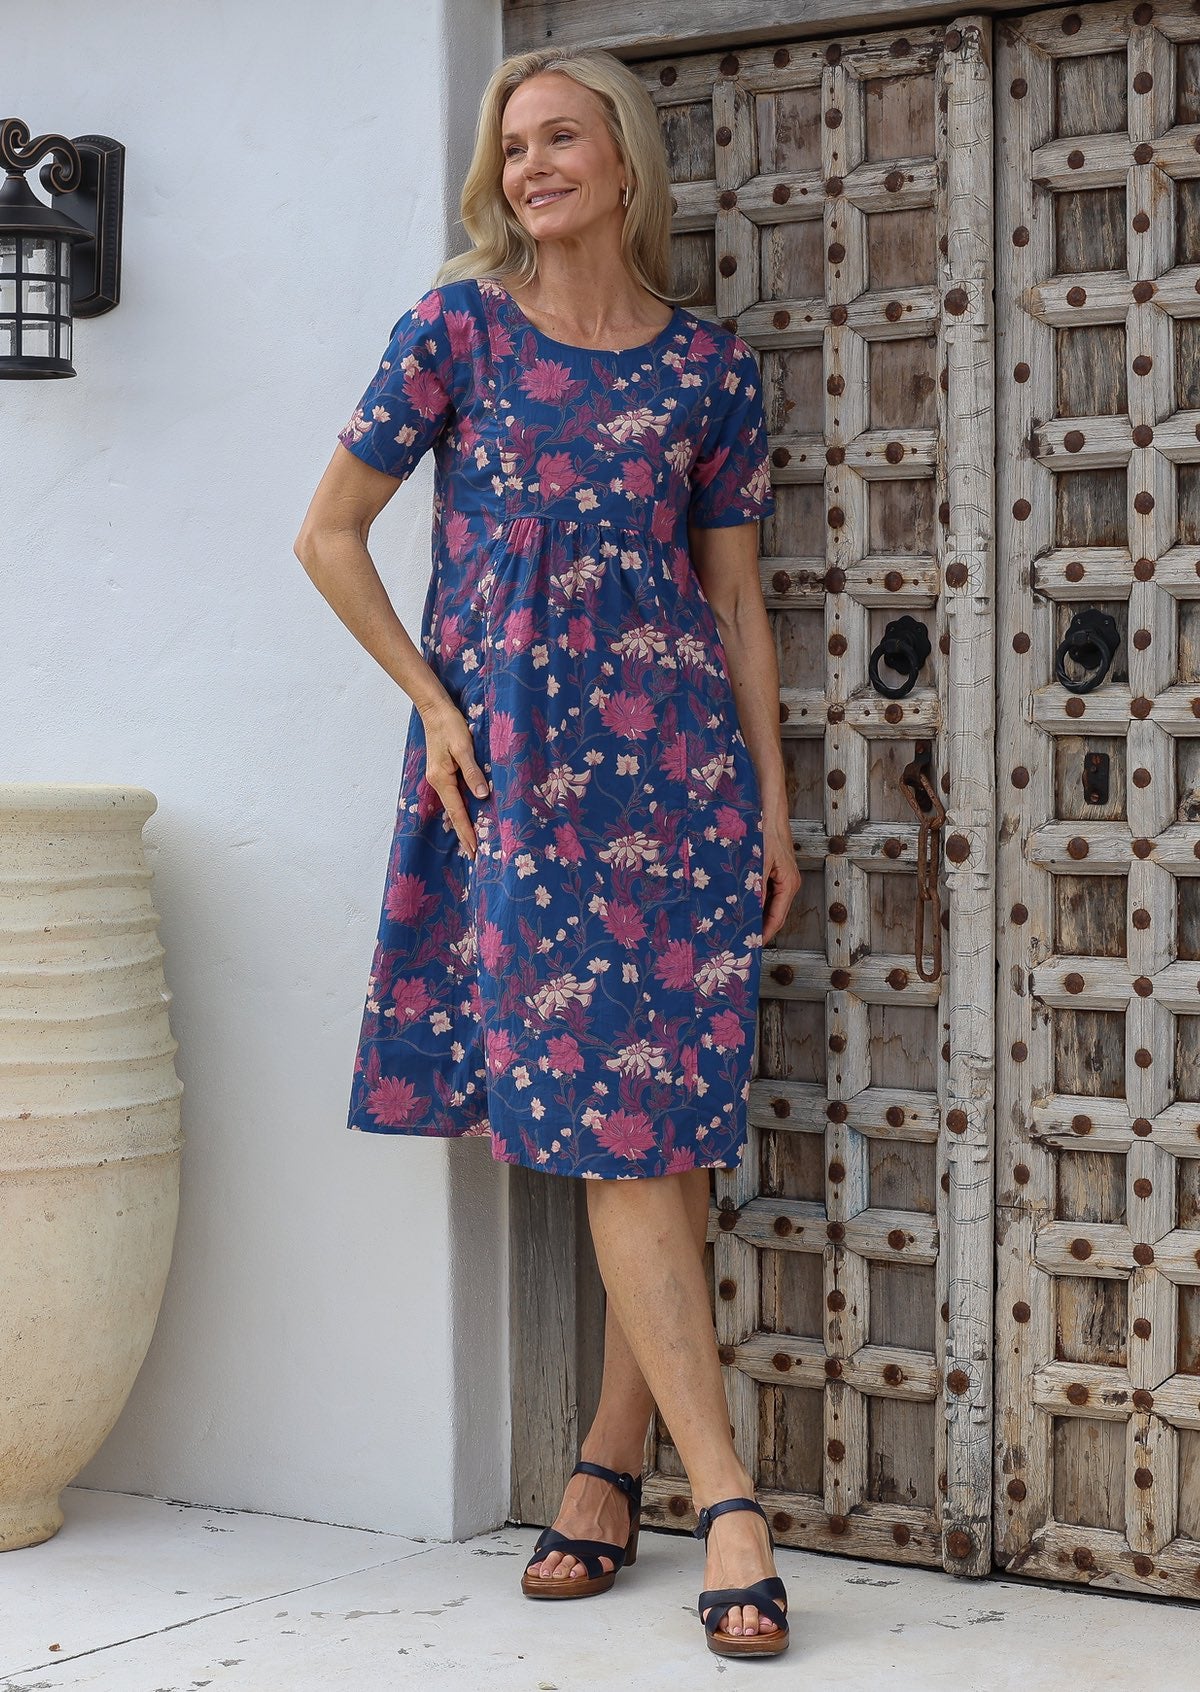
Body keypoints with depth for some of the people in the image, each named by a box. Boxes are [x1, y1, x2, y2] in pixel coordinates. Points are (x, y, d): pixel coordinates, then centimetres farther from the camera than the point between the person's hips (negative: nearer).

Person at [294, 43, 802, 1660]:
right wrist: (434, 705, 0)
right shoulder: (458, 330, 2)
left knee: (672, 1124, 1)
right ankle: (726, 1496, -6)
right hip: (516, 771, -2)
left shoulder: (711, 369, 7)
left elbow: (737, 598, 11)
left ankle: (612, 1460, 14)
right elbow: (330, 533, 7)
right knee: (611, 1125, -6)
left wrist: (774, 802, 7)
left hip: (681, 765, 2)